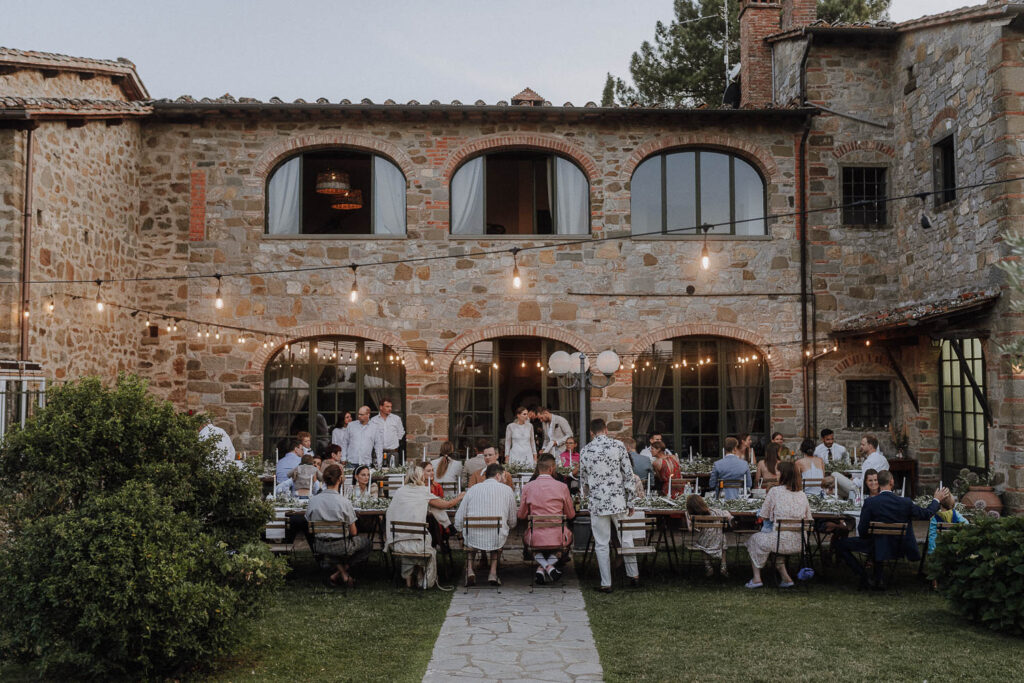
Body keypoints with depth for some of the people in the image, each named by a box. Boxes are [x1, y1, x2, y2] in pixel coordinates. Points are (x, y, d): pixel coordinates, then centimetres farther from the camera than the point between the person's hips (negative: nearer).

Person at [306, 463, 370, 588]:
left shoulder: (313, 500, -8)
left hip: (319, 546, 5)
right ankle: (338, 575, 12)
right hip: (340, 547, -5)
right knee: (366, 540, 23)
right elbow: (353, 532, -11)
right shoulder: (344, 502, -20)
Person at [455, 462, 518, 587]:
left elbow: (459, 520, 7)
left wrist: (461, 530, 28)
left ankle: (469, 569, 17)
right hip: (496, 542, 0)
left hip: (473, 541, 0)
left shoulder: (472, 490, 6)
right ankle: (493, 572, 22)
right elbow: (512, 523, 12)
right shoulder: (507, 490, 5)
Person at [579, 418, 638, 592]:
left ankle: (606, 583, 10)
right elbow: (628, 475, -3)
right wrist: (630, 501, 5)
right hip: (618, 500, 0)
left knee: (601, 544, 7)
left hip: (598, 503, 0)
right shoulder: (618, 446, -3)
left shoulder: (585, 451, 1)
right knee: (626, 539, 15)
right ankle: (634, 575, 25)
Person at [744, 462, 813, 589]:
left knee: (753, 539, 22)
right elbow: (809, 520, 12)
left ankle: (757, 578, 19)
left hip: (781, 542, -5)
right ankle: (785, 577, 24)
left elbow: (763, 516, 0)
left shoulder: (775, 491, -7)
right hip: (799, 544, 5)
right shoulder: (802, 495, 7)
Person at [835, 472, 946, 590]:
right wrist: (936, 499, 23)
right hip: (898, 548, 4)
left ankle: (863, 576, 0)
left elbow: (862, 531, -14)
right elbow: (927, 514, 6)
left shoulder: (870, 502, -19)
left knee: (842, 544, 6)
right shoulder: (905, 502, -11)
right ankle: (878, 581, 34)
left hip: (877, 548, -4)